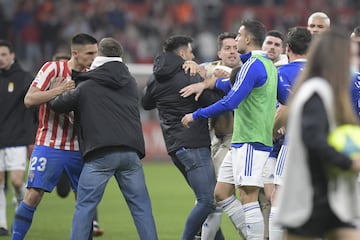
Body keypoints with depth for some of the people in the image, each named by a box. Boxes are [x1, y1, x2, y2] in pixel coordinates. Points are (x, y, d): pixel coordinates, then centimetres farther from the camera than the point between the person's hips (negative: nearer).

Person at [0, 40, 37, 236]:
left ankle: (22, 202, 20)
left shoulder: (25, 78, -2)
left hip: (17, 140, -3)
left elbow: (34, 109, 0)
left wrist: (32, 139, -4)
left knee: (17, 180, -11)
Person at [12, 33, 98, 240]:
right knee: (33, 195, -11)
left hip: (77, 149, 5)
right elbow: (29, 100, -15)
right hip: (49, 144, -5)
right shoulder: (53, 69, -8)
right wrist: (59, 89, -24)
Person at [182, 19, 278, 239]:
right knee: (221, 194, 9)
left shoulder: (253, 65, -14)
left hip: (250, 141, -10)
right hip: (240, 141, 10)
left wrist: (196, 116, -10)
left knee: (248, 197, -11)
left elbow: (230, 102, -19)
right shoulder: (269, 65, 16)